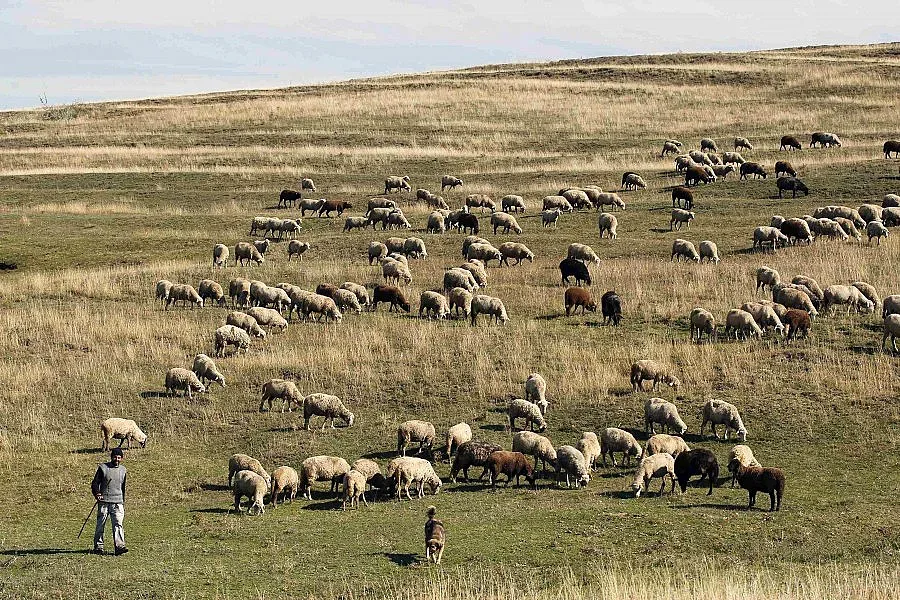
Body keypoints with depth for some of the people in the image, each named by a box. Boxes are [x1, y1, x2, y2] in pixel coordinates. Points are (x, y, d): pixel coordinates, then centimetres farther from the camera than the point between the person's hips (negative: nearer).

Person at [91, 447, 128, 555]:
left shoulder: (123, 470, 14)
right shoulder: (102, 468, 1)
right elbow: (95, 483, 3)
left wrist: (123, 503, 21)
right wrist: (97, 494, -13)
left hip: (117, 502, 2)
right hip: (104, 501, -2)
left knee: (118, 524, -10)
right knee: (100, 525, 1)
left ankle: (120, 546, -16)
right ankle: (98, 547, 10)